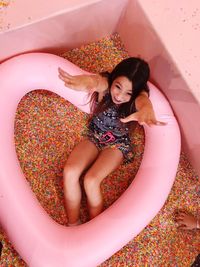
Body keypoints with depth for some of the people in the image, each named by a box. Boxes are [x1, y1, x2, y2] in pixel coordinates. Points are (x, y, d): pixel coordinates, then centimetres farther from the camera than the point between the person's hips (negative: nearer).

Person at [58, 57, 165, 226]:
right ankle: (73, 225, -5)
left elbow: (144, 101, -49)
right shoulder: (105, 85, -21)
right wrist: (88, 81, -73)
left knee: (91, 180, -25)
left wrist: (145, 111, -77)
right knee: (70, 172, -21)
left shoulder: (137, 98, -23)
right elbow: (97, 81, -46)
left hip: (117, 144, -2)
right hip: (94, 137, 3)